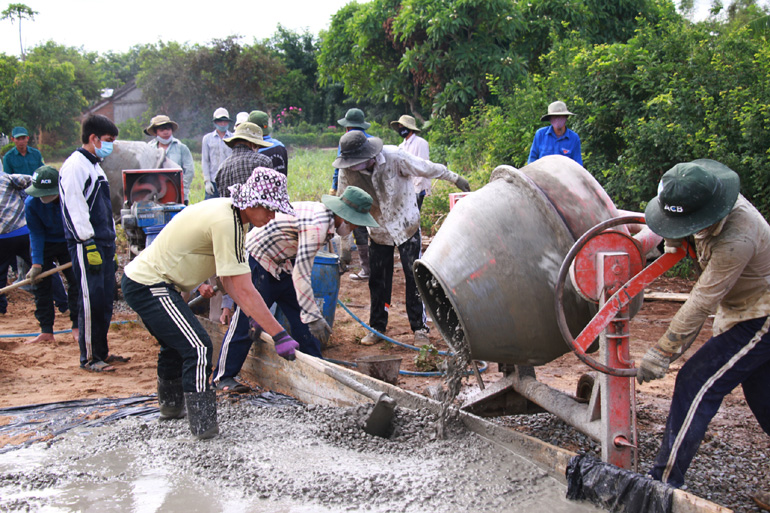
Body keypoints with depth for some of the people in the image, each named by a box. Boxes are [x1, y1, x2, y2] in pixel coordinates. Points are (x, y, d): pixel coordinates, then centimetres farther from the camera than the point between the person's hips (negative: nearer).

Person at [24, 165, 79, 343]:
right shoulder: (31, 202, -25)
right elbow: (36, 234, -17)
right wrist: (36, 264, -22)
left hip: (70, 243, -1)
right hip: (44, 245, 1)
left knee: (76, 282, -3)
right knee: (41, 285, -1)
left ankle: (77, 327, 9)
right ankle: (46, 331, 6)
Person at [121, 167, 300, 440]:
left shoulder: (225, 209, 4)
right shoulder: (226, 222, -27)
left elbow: (229, 277, 9)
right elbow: (244, 290, -27)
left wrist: (252, 317, 5)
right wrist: (279, 336, -25)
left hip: (140, 277, 11)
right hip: (150, 286, -11)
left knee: (176, 343, 27)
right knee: (198, 347, -14)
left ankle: (170, 406, 47)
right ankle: (203, 424, -8)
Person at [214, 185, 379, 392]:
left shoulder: (325, 216, -1)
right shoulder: (316, 225, -31)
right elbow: (300, 274, -33)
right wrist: (314, 317, -32)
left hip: (283, 263, 10)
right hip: (258, 260, -10)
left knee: (302, 319, 7)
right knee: (247, 321, -4)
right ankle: (223, 376, 8)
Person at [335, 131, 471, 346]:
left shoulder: (394, 157, -26)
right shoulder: (347, 172, -18)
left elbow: (428, 168, -10)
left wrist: (455, 178, 3)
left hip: (406, 225, -2)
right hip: (378, 230, 2)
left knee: (414, 277, -2)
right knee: (378, 281, 7)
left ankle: (419, 328, 9)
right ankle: (377, 327, 23)